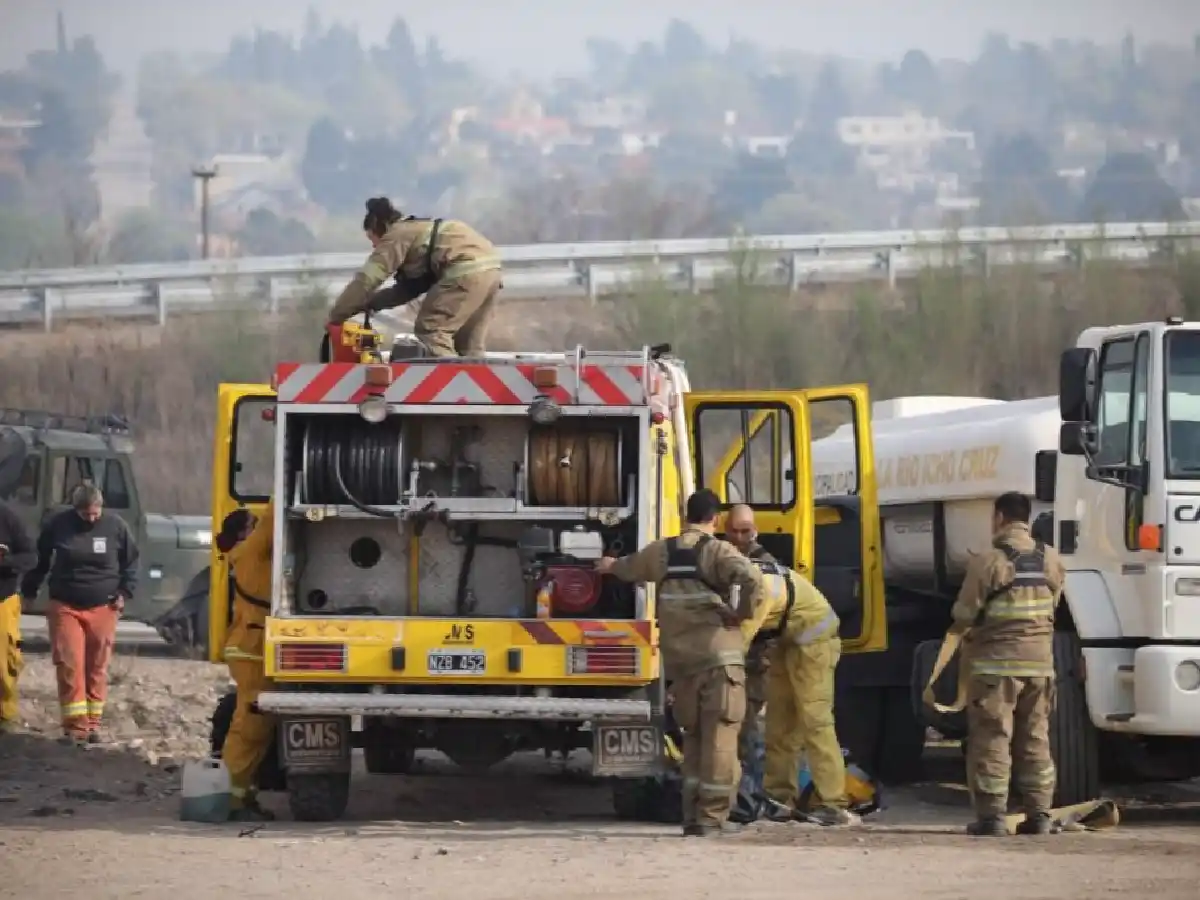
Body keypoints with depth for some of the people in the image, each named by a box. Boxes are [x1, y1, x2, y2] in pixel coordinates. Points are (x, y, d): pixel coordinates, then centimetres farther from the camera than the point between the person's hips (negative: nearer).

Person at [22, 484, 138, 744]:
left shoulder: (115, 526, -2)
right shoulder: (57, 525, -4)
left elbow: (131, 561, 11)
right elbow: (40, 559, 11)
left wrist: (125, 592, 3)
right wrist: (30, 588, 12)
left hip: (103, 608, 1)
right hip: (65, 607, -1)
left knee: (97, 668, 5)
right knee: (69, 666, -8)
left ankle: (92, 723, 14)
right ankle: (75, 724, -6)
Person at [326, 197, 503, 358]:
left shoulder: (397, 236, 5)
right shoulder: (418, 232, 32)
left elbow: (366, 279, 1)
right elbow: (410, 288, 35)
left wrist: (336, 316, 8)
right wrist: (369, 303, 30)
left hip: (467, 269, -10)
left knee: (430, 330, -4)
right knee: (470, 345, 14)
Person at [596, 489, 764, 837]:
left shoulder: (661, 552, 11)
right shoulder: (717, 551, -7)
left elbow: (630, 567, 33)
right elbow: (751, 578, -26)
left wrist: (611, 566, 56)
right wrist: (741, 612, -9)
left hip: (679, 658, 6)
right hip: (718, 655, -6)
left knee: (693, 736, 15)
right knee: (720, 737, -3)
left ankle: (692, 815, 14)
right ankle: (712, 817, -7)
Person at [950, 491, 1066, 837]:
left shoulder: (988, 561, -12)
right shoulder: (1051, 561, 5)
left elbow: (964, 615, -9)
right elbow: (1051, 606, 12)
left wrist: (962, 630, 13)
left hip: (996, 662, -5)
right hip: (1040, 661, 5)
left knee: (992, 739, -1)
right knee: (1035, 740, 11)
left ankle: (991, 813, -5)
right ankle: (1039, 813, 10)